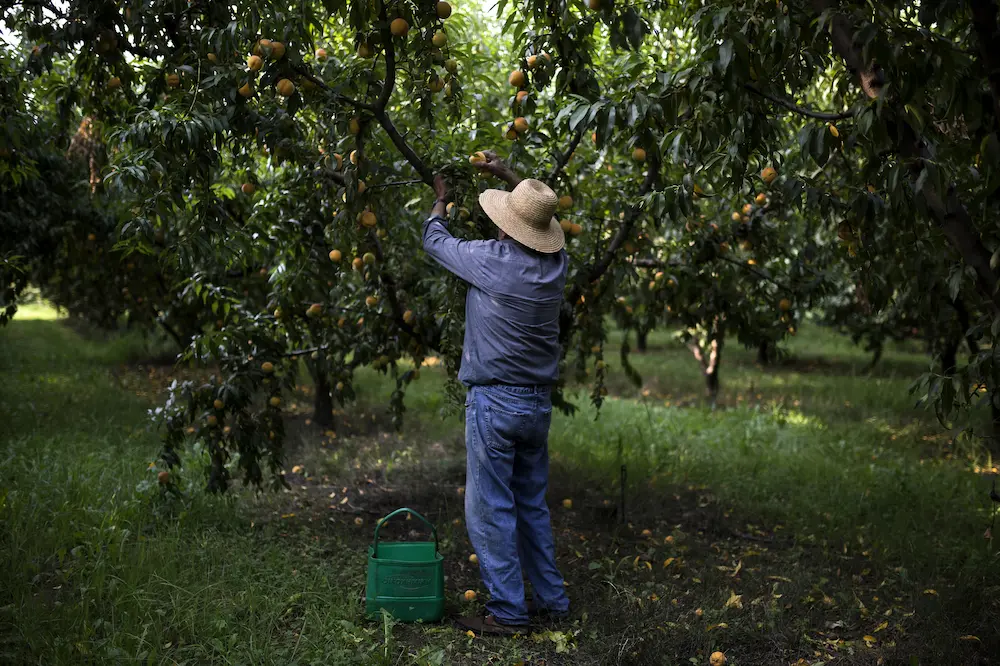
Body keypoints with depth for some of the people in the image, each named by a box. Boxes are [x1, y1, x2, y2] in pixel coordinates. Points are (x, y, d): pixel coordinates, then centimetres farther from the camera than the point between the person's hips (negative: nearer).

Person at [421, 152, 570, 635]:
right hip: (539, 401, 7)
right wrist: (510, 177, 29)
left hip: (495, 401, -7)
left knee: (491, 508, 0)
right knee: (532, 504, 17)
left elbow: (434, 240, 4)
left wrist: (440, 201, 23)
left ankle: (507, 610, 3)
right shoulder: (556, 263, 1)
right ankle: (551, 598, 23)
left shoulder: (492, 259, -15)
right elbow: (539, 218, 25)